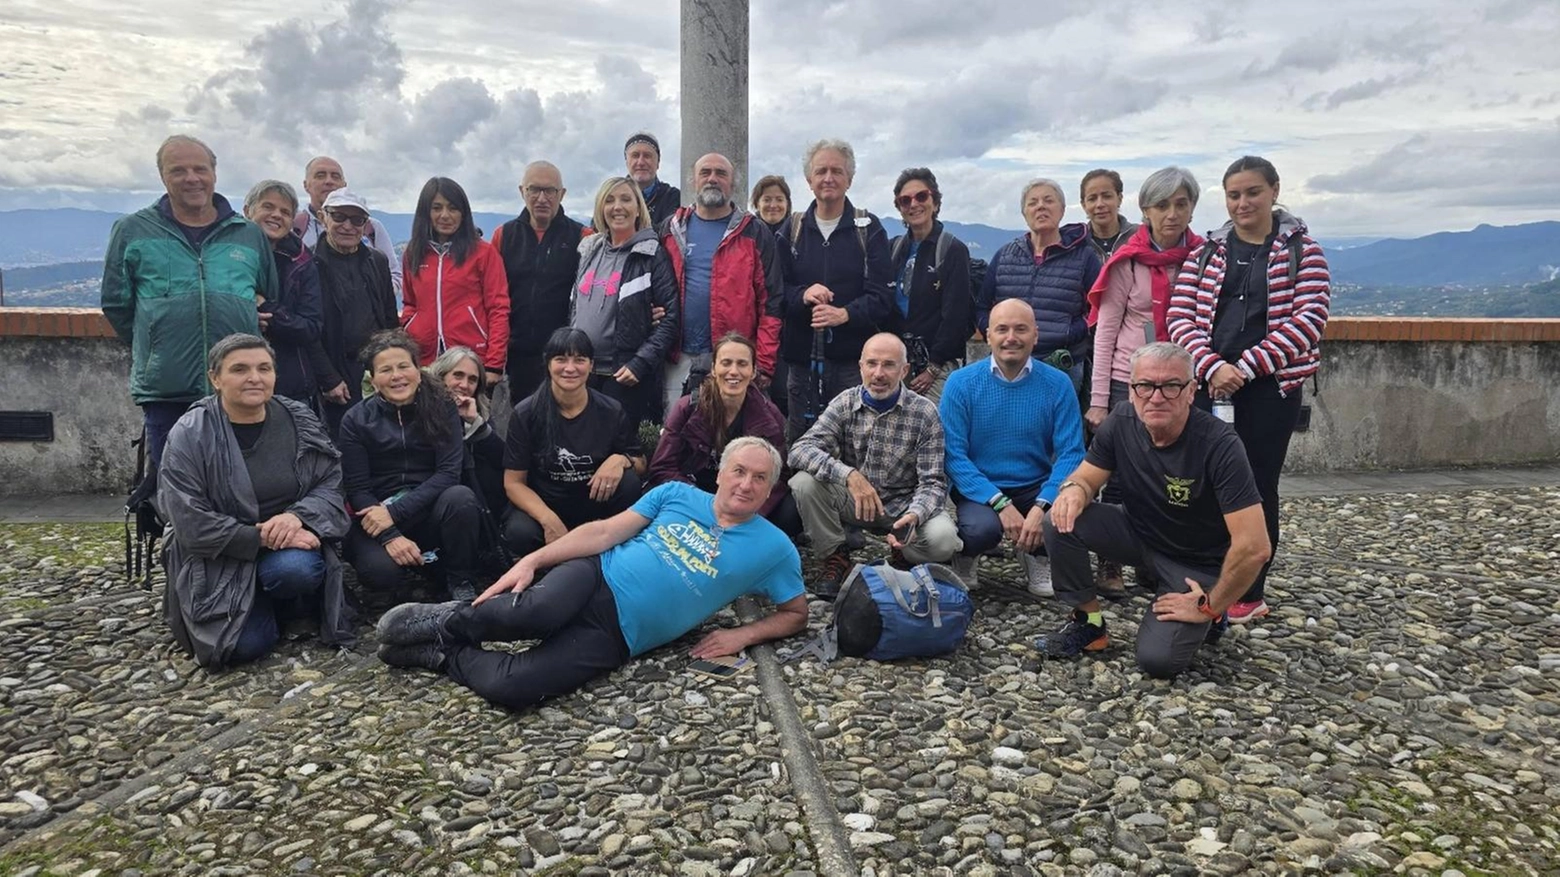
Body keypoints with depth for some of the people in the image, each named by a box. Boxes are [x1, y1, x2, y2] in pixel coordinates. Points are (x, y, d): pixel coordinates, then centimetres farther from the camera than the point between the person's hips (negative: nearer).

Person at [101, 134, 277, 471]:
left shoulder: (251, 235, 10)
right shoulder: (132, 231, 6)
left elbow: (273, 301, 18)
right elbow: (115, 304, 11)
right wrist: (152, 350, 7)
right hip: (165, 394, -1)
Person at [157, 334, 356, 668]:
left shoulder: (300, 422, -1)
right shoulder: (190, 435, -11)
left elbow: (330, 484, -1)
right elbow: (191, 523, -15)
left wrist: (299, 516, -22)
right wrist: (263, 538, -23)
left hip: (291, 544, 2)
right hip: (219, 558, -2)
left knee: (295, 569, -34)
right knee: (246, 645, -22)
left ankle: (281, 606, 3)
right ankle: (258, 613, 15)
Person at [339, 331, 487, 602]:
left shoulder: (441, 406, -3)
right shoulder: (356, 420, -2)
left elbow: (448, 472, -11)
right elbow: (356, 489, -5)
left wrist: (394, 513, -20)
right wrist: (390, 536, -21)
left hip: (431, 510, 0)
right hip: (377, 516, 0)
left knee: (461, 497, -33)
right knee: (378, 571, -30)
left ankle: (461, 581, -10)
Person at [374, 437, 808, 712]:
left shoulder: (772, 548, 5)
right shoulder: (677, 494, 9)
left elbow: (797, 614, 13)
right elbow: (606, 532, 5)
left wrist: (741, 635, -3)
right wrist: (531, 561, -5)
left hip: (617, 633, -1)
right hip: (595, 577, 1)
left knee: (508, 686, -26)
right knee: (535, 612, -37)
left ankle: (447, 655, 4)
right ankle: (448, 621, -6)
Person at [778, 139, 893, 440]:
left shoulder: (869, 229, 5)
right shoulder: (793, 230, 13)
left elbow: (881, 296, -4)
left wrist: (845, 314, -22)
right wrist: (802, 295, -14)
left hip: (854, 359, -2)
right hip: (802, 357, 3)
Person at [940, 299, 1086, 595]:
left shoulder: (1057, 384, -5)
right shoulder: (961, 383, -8)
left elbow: (1070, 454, -10)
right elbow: (953, 454, -13)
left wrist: (1041, 507, -26)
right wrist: (1000, 504, -23)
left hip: (1036, 488, 2)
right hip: (979, 490, -2)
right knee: (982, 528, -33)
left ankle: (1036, 555, 9)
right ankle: (964, 558, 7)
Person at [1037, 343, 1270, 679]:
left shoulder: (1218, 445, -30)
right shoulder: (1121, 423, -15)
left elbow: (1253, 548, -31)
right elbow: (1086, 478, -2)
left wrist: (1209, 606, -19)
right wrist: (1074, 489, -28)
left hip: (1196, 563, -4)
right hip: (1139, 534, 4)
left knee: (1158, 659, -21)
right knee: (1061, 522, -21)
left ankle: (1209, 616, 13)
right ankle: (1088, 624, 0)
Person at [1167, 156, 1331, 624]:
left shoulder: (1302, 252, 4)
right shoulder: (1206, 253, 10)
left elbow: (1309, 319, -7)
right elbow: (1181, 316, 2)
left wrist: (1247, 366, -15)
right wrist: (1211, 366, -15)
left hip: (1270, 387, -2)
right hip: (1208, 384, 2)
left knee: (1257, 485, 4)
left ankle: (1250, 593, 16)